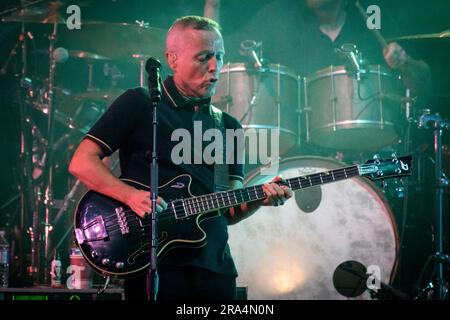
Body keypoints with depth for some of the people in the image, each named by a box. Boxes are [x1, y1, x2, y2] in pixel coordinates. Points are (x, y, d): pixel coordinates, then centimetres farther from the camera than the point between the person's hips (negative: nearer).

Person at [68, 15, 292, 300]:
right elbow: (81, 163, -4)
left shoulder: (229, 126, 16)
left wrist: (258, 199, -8)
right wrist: (131, 195, -18)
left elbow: (230, 212, 13)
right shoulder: (139, 104, 1)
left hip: (216, 266, 5)